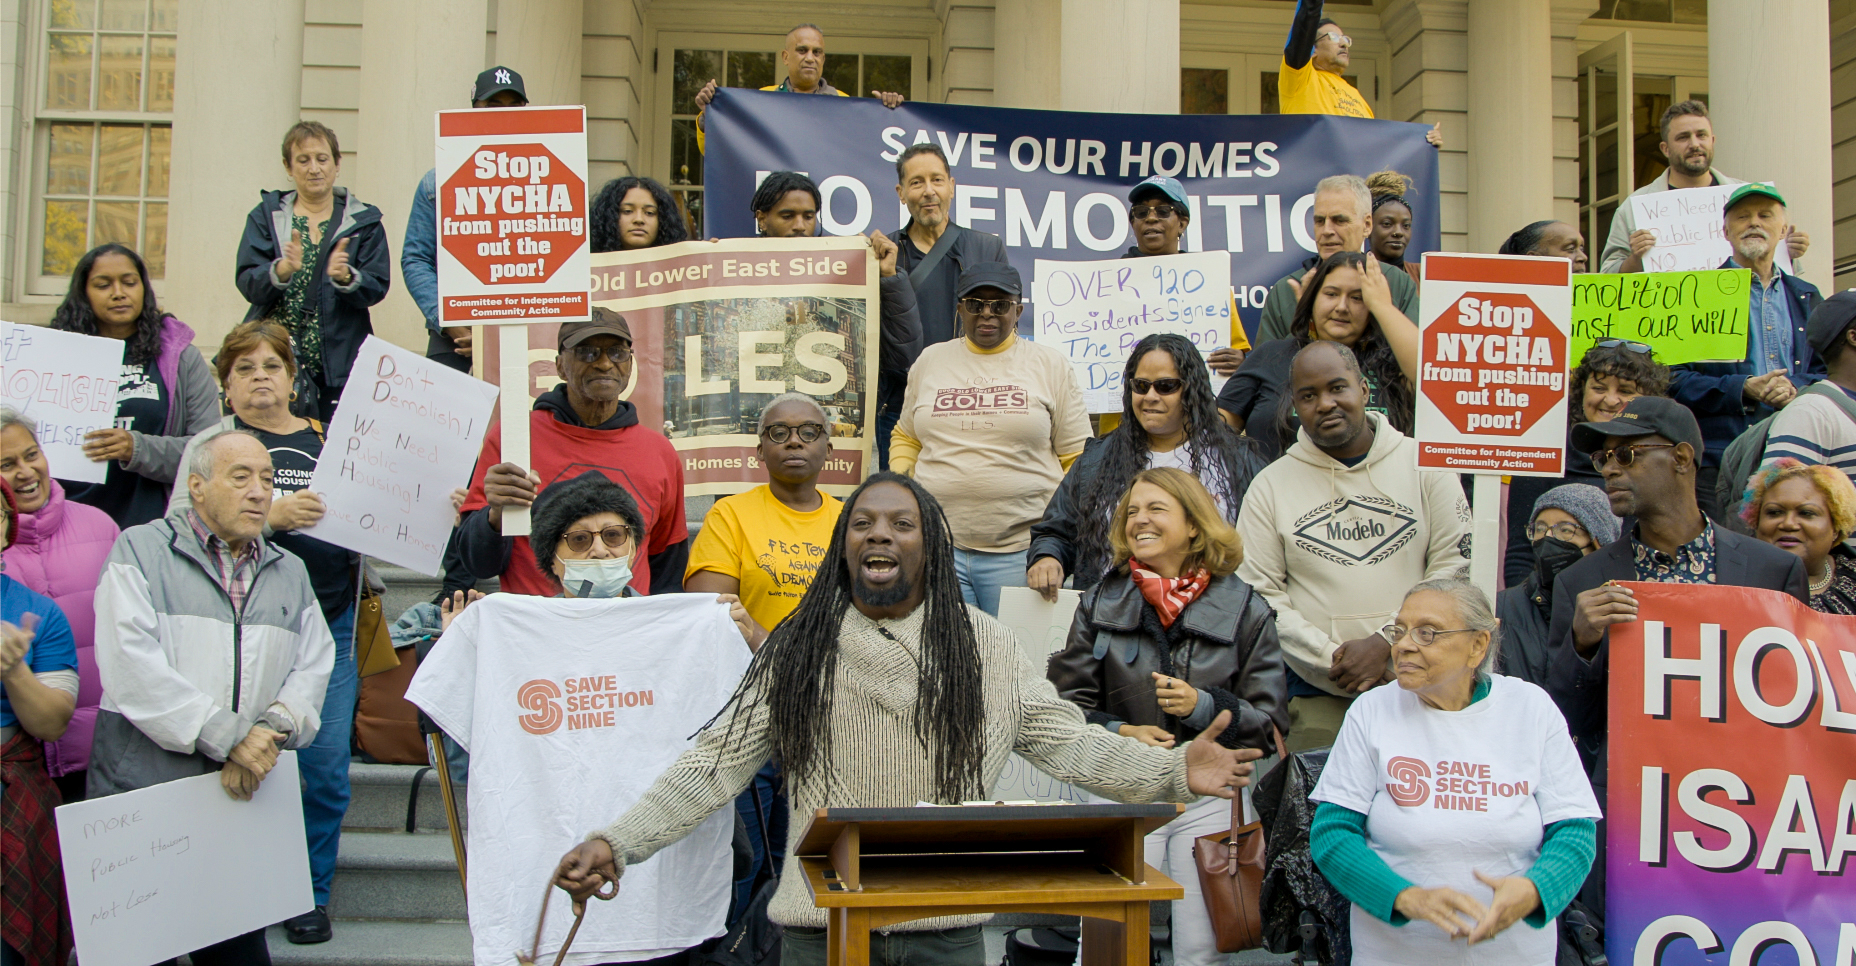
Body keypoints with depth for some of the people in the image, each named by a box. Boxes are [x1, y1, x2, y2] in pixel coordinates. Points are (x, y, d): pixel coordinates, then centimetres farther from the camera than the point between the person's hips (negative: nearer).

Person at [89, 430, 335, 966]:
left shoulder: (290, 573, 18)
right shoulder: (139, 550, 1)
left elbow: (312, 667, 8)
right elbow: (131, 666, -12)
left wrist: (270, 731, -13)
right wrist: (228, 738, -16)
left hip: (245, 798, 4)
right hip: (143, 787, -4)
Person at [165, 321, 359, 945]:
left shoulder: (330, 441, 14)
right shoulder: (211, 446, 5)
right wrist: (272, 516, -23)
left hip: (330, 620, 2)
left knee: (325, 764, 0)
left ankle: (311, 893, 16)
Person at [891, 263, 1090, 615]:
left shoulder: (1050, 365, 7)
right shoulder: (930, 361, 14)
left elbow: (1078, 458, 7)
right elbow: (906, 439, 23)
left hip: (1021, 551, -2)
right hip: (938, 547, 2)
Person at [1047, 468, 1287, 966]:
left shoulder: (1244, 610, 4)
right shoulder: (1101, 604, 7)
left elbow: (1270, 723, 0)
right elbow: (1064, 704, 6)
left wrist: (1203, 706, -17)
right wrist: (1120, 732, -12)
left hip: (1210, 799, 0)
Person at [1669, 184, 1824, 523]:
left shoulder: (1807, 297, 19)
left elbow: (1830, 372, 16)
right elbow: (1674, 377, -3)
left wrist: (1796, 387, -6)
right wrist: (1742, 389, -14)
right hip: (1717, 460, -4)